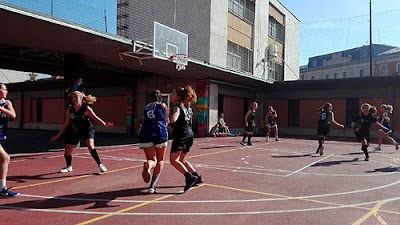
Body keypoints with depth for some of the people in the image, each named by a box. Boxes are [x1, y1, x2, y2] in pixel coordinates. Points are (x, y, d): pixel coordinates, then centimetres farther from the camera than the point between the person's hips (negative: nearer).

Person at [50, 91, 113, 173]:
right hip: (75, 131, 4)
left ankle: (100, 165, -13)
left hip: (87, 130, -4)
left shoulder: (86, 109, -17)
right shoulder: (69, 109, -6)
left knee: (90, 146, -29)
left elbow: (95, 118, -6)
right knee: (67, 152, 1)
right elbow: (66, 123, 5)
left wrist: (104, 124, -23)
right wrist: (58, 135, 6)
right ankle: (69, 167, 33)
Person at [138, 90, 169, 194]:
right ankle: (152, 186, 3)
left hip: (145, 133, 3)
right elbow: (167, 122, 20)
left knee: (152, 160, 7)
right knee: (160, 160, 13)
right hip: (160, 133, -2)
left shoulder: (146, 107, 24)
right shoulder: (163, 106, 14)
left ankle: (148, 165, -31)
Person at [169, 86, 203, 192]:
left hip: (182, 134, -10)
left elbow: (173, 120, -27)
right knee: (182, 160, 19)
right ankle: (197, 177, 20)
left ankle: (190, 177, -22)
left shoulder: (177, 107, -8)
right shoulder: (183, 106, 20)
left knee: (173, 160, -14)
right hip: (189, 133, 10)